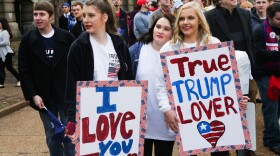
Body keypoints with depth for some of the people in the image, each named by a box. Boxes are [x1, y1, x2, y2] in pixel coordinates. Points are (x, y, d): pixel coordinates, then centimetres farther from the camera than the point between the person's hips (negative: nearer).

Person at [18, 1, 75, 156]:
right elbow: (24, 70, -1)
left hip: (66, 94, -1)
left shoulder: (67, 37, -4)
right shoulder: (27, 39, -1)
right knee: (51, 135, 10)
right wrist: (33, 94, -9)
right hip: (43, 96, 1)